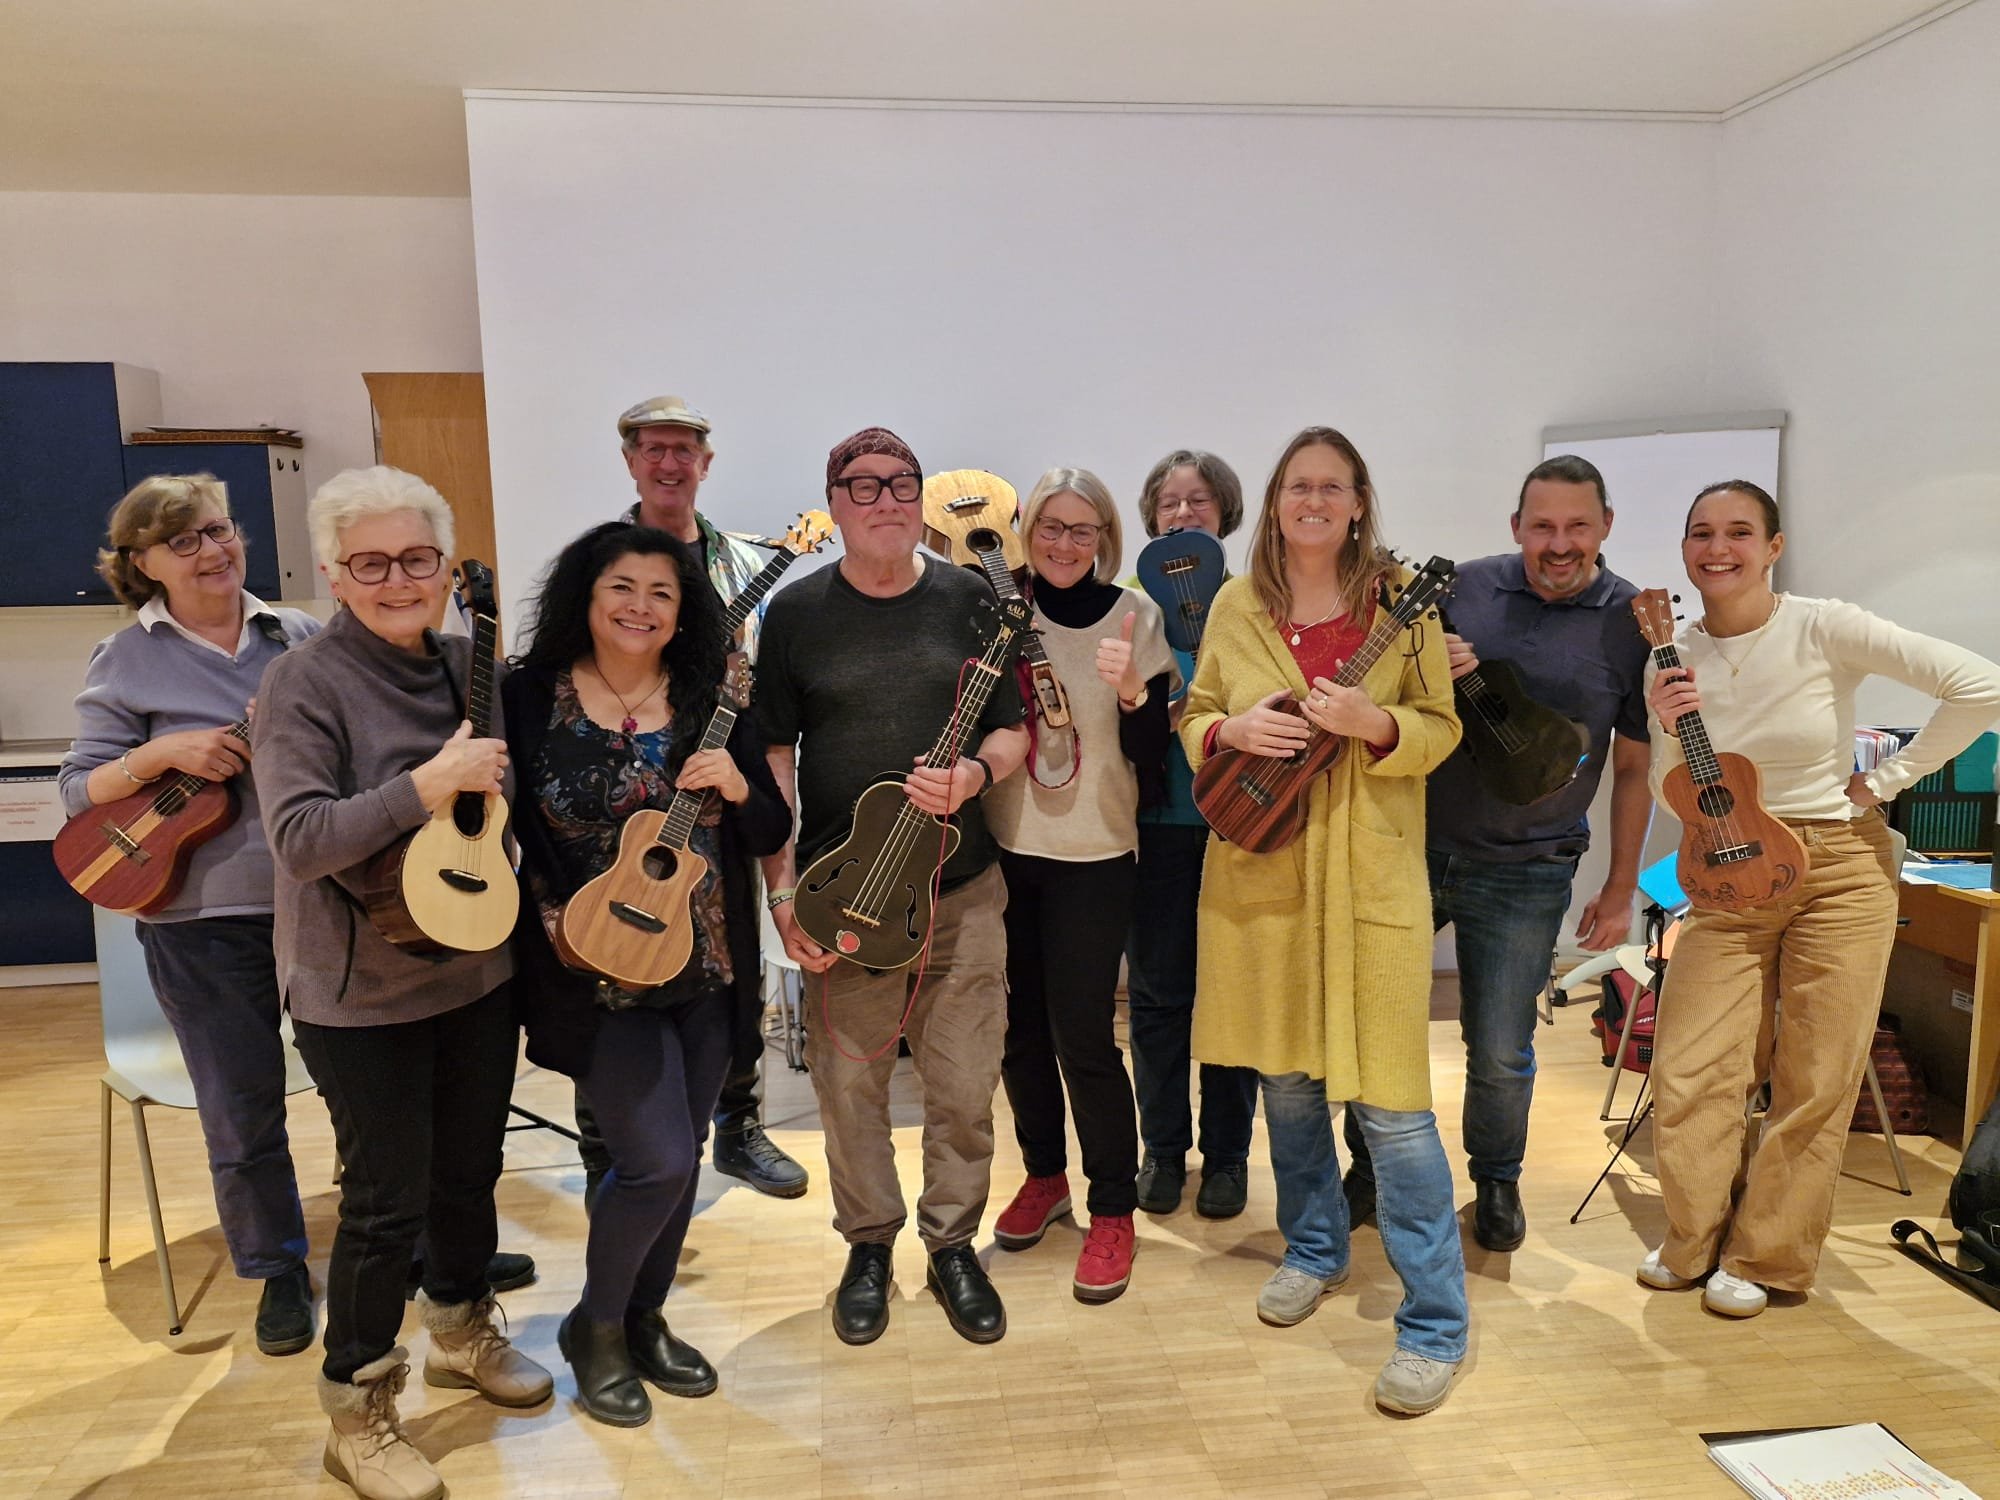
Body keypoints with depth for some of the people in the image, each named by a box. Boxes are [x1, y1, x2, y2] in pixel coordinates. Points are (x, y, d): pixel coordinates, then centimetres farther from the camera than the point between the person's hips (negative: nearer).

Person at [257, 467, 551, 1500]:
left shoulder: (467, 665, 3)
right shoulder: (304, 683, -15)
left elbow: (512, 793, 16)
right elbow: (298, 840, -25)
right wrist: (428, 787, -31)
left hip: (477, 969, 6)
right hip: (363, 995, -6)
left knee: (469, 1169, 19)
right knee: (388, 1198, 4)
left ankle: (461, 1334, 43)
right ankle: (358, 1413, 26)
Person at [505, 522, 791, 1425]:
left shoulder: (711, 700, 1)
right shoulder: (531, 697, -6)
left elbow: (773, 833, 2)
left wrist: (736, 788, -18)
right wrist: (554, 918, -15)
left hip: (705, 968, 4)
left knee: (681, 1156, 13)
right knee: (658, 1161, -7)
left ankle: (644, 1320, 38)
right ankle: (594, 1329, 22)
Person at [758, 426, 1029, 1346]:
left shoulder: (969, 599, 4)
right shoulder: (797, 611, 1)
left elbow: (1012, 729, 6)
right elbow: (774, 755, 1)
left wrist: (974, 774, -17)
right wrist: (782, 888, -6)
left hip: (962, 889, 1)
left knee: (965, 1088, 7)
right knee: (848, 1084, 9)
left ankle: (953, 1245, 30)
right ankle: (869, 1246, 32)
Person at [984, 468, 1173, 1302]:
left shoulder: (1133, 615, -5)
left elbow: (1150, 754, -8)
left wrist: (1130, 689, -25)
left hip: (1092, 856, -3)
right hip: (1004, 848, 3)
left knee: (1082, 1035, -4)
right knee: (1018, 1026, 13)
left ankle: (1113, 1211, 16)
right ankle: (1044, 1175, 35)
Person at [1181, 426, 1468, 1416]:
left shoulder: (1399, 600, -1)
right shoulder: (1236, 606, 6)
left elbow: (1441, 729, -1)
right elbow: (1194, 720, 11)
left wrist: (1375, 723, -20)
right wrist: (1232, 730, -11)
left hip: (1371, 873, -3)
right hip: (1260, 870, 4)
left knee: (1388, 1101, -5)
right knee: (1284, 1076, 16)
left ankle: (1436, 1325, 12)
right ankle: (1314, 1248, 40)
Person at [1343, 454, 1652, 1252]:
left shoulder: (1632, 625, -4)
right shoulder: (1463, 587, -1)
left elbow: (1634, 766, 2)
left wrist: (1620, 887, 2)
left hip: (1524, 873, -1)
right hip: (1413, 846, 2)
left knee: (1500, 1054, 8)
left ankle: (1496, 1180, 36)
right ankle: (1370, 1165, 34)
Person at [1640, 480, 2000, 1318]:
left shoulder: (1824, 629, -13)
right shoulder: (1676, 658, -2)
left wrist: (1888, 780, -10)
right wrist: (1666, 731, -15)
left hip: (1840, 866, -3)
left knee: (1815, 1082, 4)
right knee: (1689, 1072, 1)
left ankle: (1763, 1259, 20)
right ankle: (1695, 1246, 21)